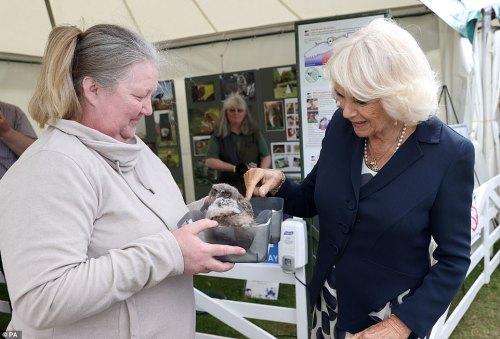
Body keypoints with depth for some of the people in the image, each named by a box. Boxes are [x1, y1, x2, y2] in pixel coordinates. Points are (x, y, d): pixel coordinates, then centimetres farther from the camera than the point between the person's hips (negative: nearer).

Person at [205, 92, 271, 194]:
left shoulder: (254, 131, 5)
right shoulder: (218, 134, 1)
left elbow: (266, 157, 3)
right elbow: (210, 161, -6)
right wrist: (234, 168, -17)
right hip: (229, 188, -1)